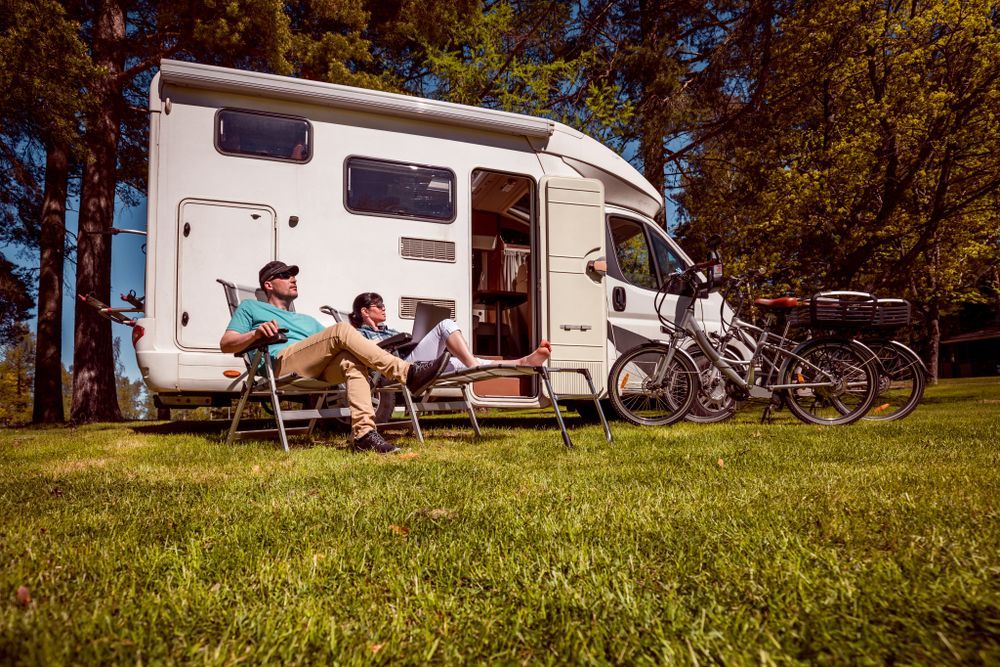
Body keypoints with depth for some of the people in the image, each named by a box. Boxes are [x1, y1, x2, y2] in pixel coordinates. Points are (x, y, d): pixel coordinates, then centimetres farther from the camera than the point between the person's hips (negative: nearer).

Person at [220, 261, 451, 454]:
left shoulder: (308, 320, 42)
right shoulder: (250, 307, 29)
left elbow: (334, 347, 27)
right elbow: (226, 344, 13)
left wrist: (368, 343, 7)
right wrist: (256, 333, -9)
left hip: (319, 369, 5)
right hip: (283, 362, -5)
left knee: (352, 361, -30)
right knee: (342, 329, -26)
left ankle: (363, 432, -45)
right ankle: (407, 372, -35)